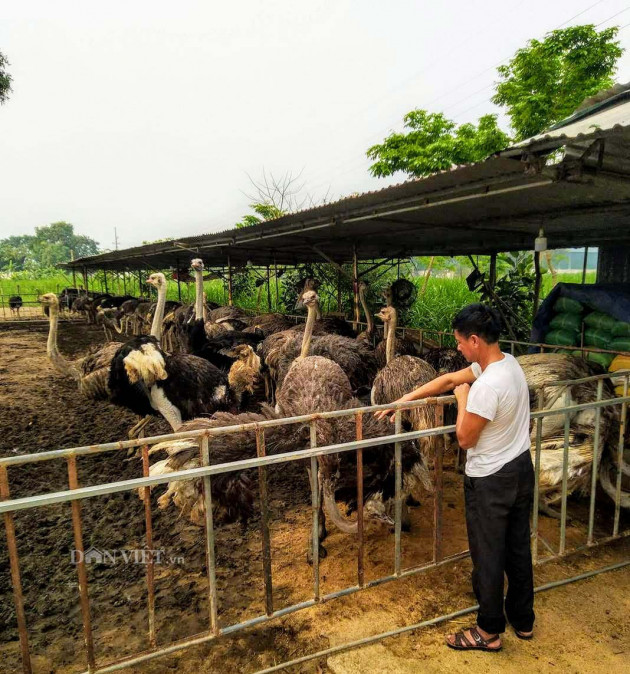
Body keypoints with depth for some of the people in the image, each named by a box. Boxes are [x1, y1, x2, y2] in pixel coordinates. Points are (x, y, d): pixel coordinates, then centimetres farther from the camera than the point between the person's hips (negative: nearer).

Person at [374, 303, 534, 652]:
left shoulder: (487, 386, -32)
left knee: (487, 556, 11)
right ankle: (523, 620, 43)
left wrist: (463, 397, -7)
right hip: (521, 469, 9)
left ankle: (490, 632, 31)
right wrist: (404, 400, 8)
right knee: (518, 548, 23)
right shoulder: (507, 362, -2)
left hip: (491, 481, -9)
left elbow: (465, 439, -20)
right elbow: (448, 379, 4)